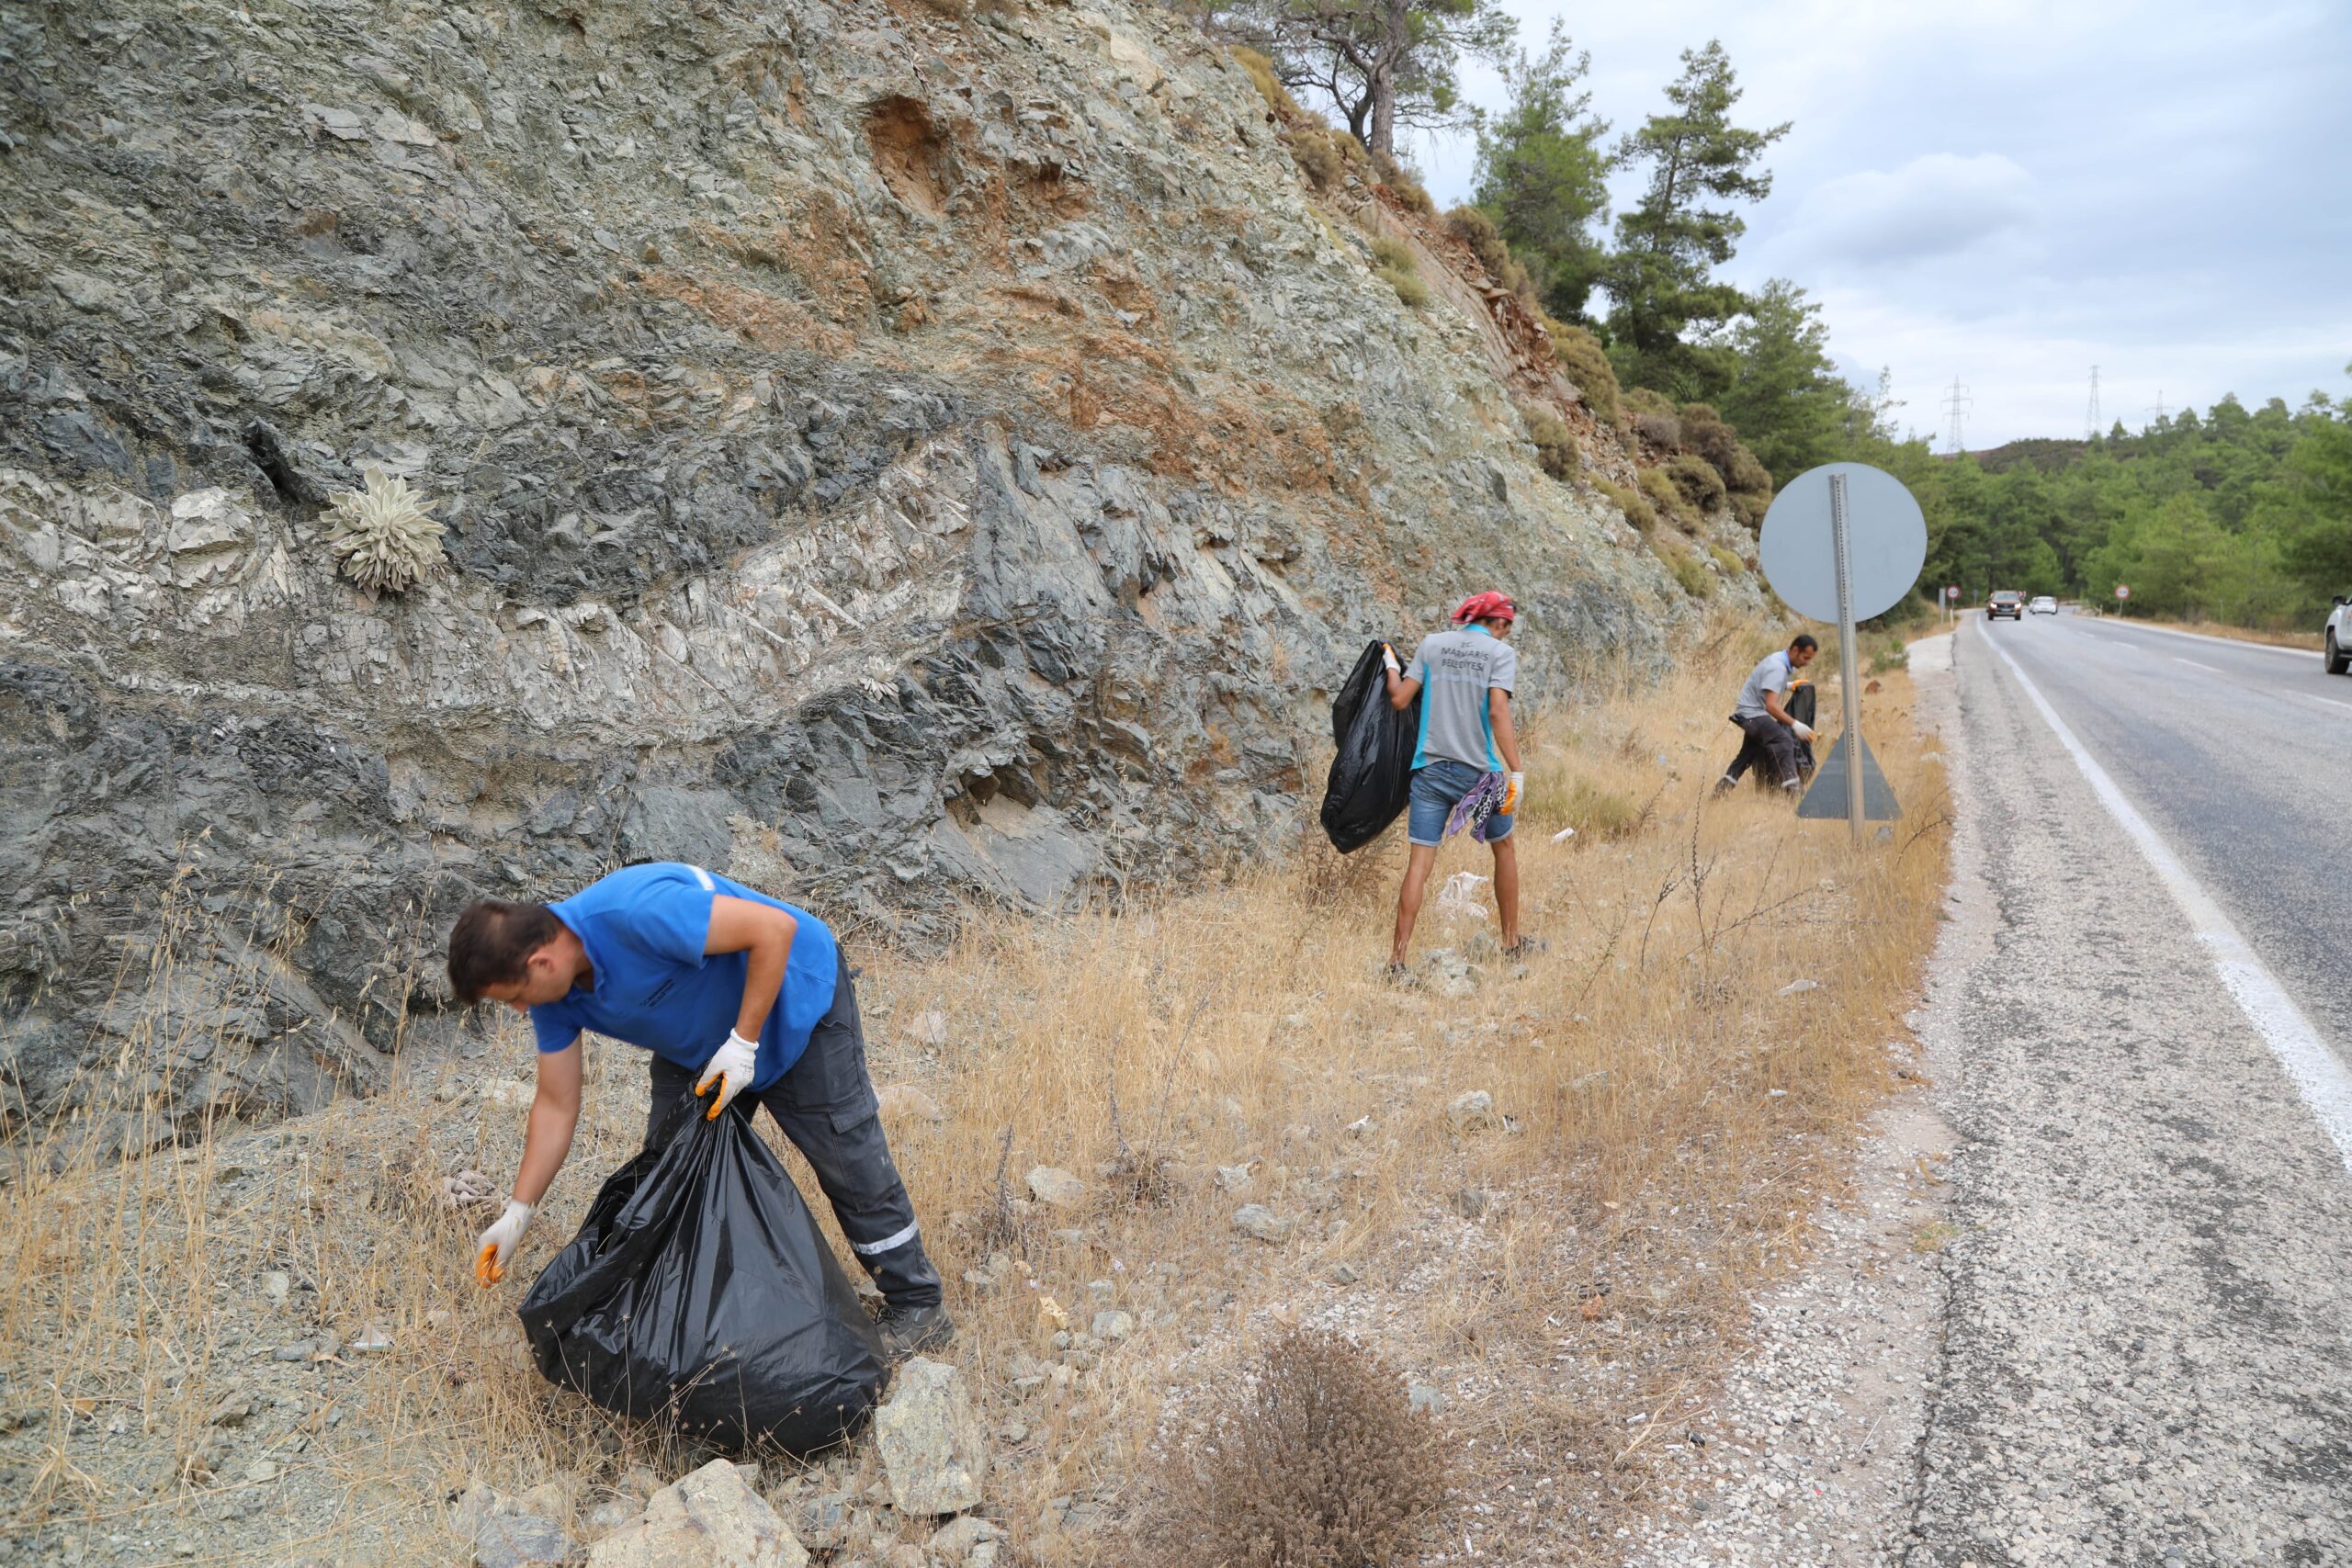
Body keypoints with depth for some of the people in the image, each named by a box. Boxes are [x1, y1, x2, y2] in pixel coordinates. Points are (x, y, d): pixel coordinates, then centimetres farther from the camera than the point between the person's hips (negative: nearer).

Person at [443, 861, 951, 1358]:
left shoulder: (638, 911, -38)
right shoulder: (553, 994, -11)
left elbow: (775, 928, -35)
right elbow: (556, 1105, -1)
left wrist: (743, 1043, -31)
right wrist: (517, 1212, -4)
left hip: (795, 996, -7)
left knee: (851, 1163, -4)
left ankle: (917, 1308, 10)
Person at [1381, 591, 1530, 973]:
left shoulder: (1431, 645, 6)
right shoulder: (1501, 652, -3)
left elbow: (1399, 700, 4)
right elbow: (1498, 712, -15)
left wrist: (1391, 666, 23)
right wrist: (1516, 773, -15)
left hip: (1430, 768, 2)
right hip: (1479, 771, -2)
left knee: (1420, 862, -1)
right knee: (1504, 848, 21)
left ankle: (1397, 958, -7)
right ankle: (1512, 940, 33)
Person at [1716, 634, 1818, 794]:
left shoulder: (1780, 660, 8)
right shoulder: (1777, 668, -23)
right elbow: (1771, 705, -31)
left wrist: (1787, 685, 16)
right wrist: (1795, 724, -37)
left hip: (1752, 712, 11)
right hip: (1752, 712, -11)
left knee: (1749, 752, 21)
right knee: (1783, 741, -26)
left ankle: (1723, 786, 28)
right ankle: (1793, 790, -37)